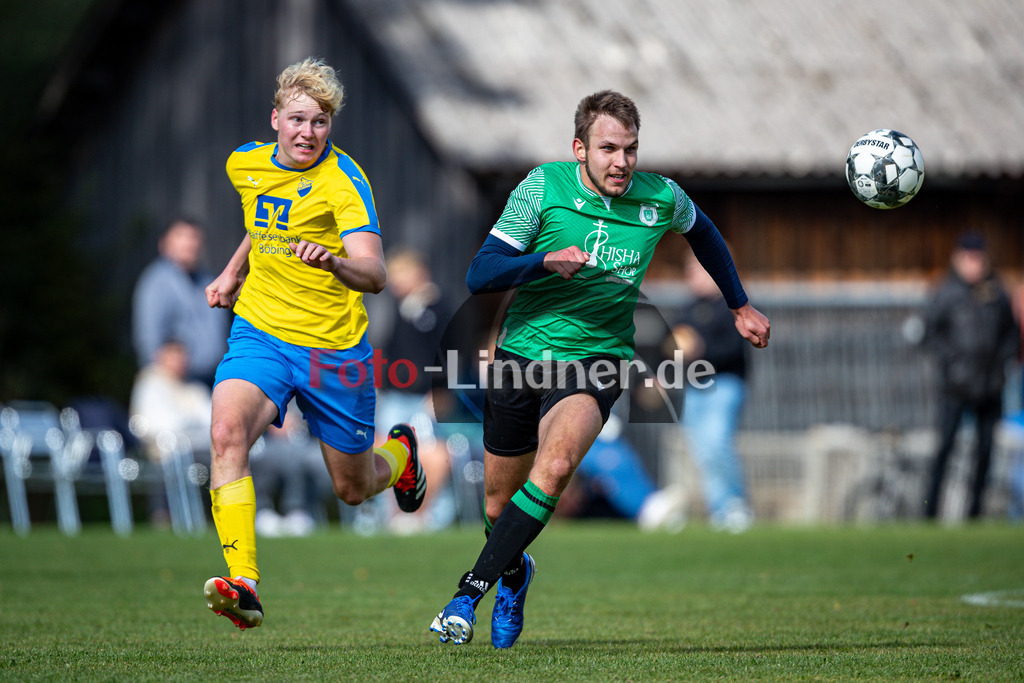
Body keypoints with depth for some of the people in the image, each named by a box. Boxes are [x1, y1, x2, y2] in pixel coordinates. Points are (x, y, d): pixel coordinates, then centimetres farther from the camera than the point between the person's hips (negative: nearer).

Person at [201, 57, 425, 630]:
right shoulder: (246, 163, 1)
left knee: (353, 489, 12)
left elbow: (375, 275, -29)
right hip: (260, 331, 3)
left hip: (335, 348, -3)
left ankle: (399, 453, 50)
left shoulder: (344, 181, -17)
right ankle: (244, 585, -33)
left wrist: (336, 261, -49)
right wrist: (234, 273, 22)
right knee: (227, 432, -28)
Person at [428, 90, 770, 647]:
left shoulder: (661, 199, -5)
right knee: (499, 504, 10)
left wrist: (741, 307, 25)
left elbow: (702, 232, 20)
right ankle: (514, 573, 46)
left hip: (597, 357, -1)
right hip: (521, 351, 1)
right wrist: (545, 260, -29)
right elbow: (479, 276, -13)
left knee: (555, 466, -30)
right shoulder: (543, 188, -10)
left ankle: (470, 592, -24)